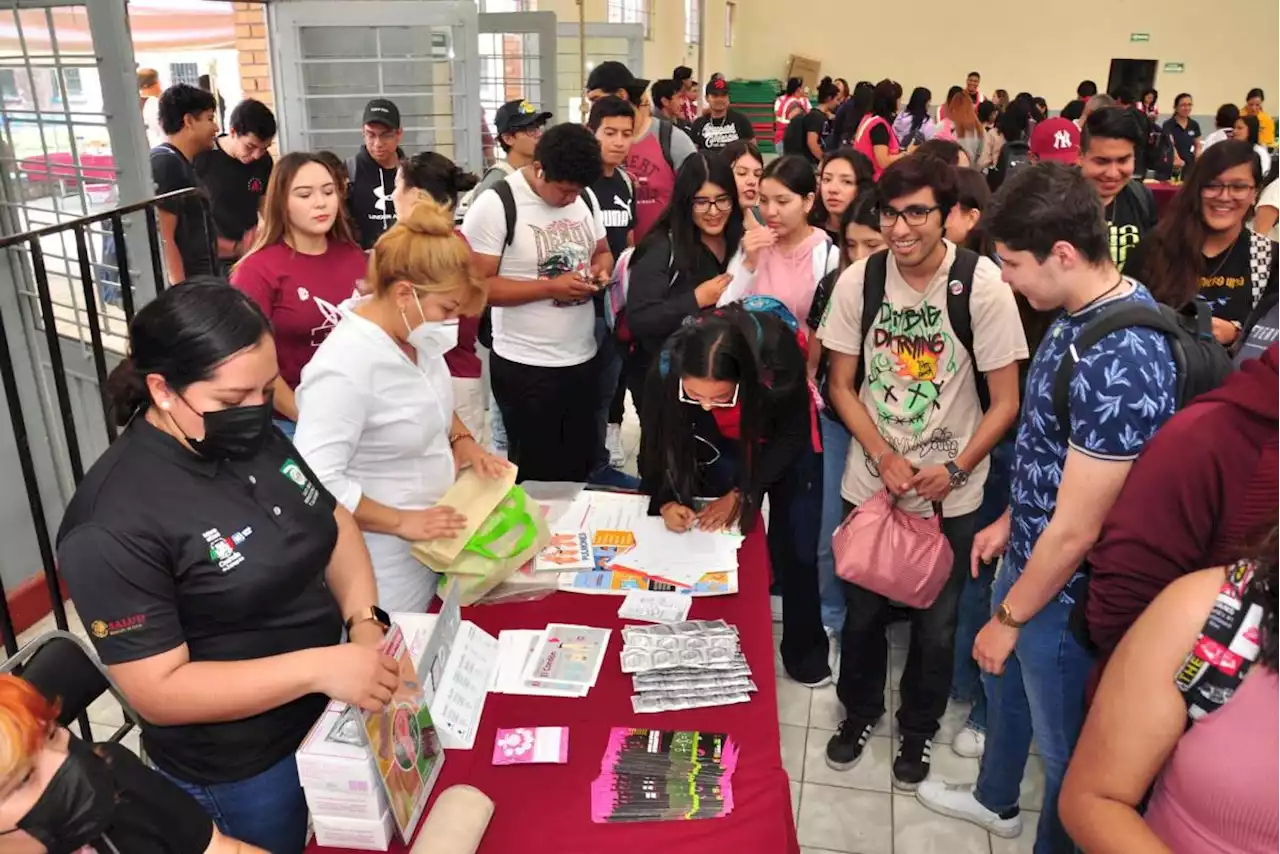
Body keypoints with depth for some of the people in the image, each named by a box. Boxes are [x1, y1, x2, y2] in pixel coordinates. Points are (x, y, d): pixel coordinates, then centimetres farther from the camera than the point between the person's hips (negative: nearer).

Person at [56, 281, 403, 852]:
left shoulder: (257, 437, -6)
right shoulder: (112, 524, -27)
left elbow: (335, 523, 4)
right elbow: (157, 690, -25)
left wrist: (365, 621, -13)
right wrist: (318, 666, -33)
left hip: (330, 717, 7)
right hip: (239, 774, -6)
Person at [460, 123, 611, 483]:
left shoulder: (584, 197, 4)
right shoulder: (495, 205, -16)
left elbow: (602, 251, 18)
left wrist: (600, 270, -6)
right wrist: (550, 287, -23)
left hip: (583, 358, 6)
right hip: (526, 366, -6)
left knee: (581, 467, 18)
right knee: (537, 474, 6)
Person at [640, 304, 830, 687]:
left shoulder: (778, 353, -40)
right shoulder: (666, 368, -35)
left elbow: (792, 436, -23)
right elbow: (655, 442, -18)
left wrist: (741, 494, -24)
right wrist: (666, 500, -32)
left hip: (785, 442, -1)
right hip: (720, 445, 2)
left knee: (796, 549, 1)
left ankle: (804, 650, 22)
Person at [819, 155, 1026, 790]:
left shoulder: (983, 286, -14)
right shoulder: (858, 280, -8)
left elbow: (1006, 401, -8)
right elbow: (841, 385, -1)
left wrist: (954, 470, -18)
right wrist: (885, 457, -13)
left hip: (950, 493, -1)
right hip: (871, 481, 2)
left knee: (936, 622, 12)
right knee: (862, 610, 15)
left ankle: (919, 727, 38)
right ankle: (860, 708, 43)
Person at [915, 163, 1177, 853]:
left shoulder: (1121, 362, -32)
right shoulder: (1083, 312, -2)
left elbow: (1077, 528, -27)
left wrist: (1008, 618, -16)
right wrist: (1010, 519, 16)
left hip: (1066, 589, -10)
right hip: (1027, 555, 10)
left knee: (1063, 743, 15)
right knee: (1003, 683, 30)